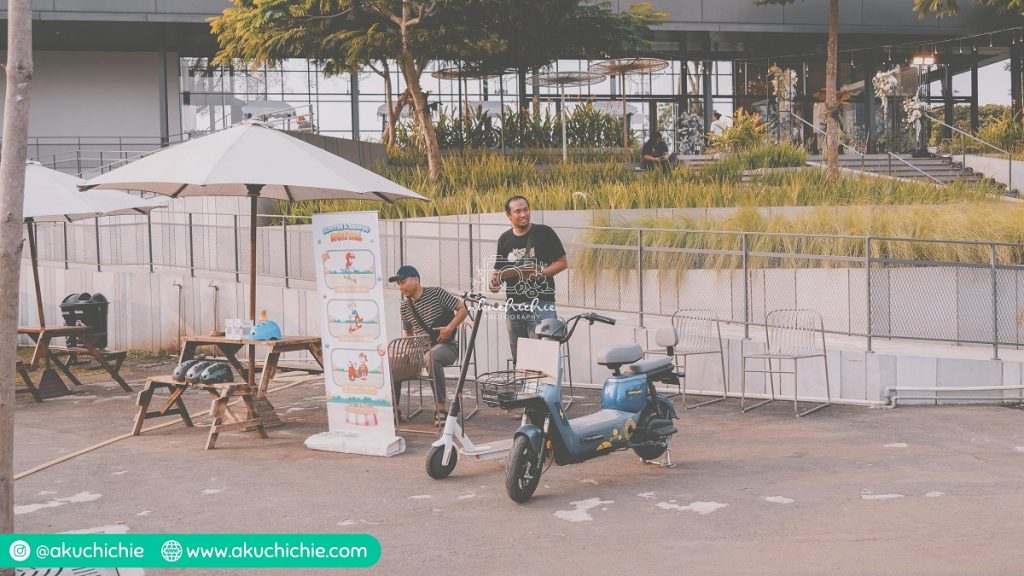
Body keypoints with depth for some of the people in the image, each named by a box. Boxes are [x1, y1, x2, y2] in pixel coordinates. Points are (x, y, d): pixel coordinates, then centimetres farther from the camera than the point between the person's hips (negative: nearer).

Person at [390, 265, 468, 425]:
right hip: (420, 348, 6)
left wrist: (450, 327, -16)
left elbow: (463, 309, -4)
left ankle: (442, 408, -35)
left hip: (446, 346, -6)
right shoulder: (405, 306, 11)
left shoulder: (437, 293, -5)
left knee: (431, 357, -40)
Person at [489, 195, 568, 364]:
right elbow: (500, 270, 20)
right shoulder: (505, 239, 12)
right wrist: (495, 280, -2)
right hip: (514, 308, 5)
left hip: (541, 304, -5)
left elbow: (563, 263, 0)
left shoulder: (544, 233, -1)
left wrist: (540, 273, -14)